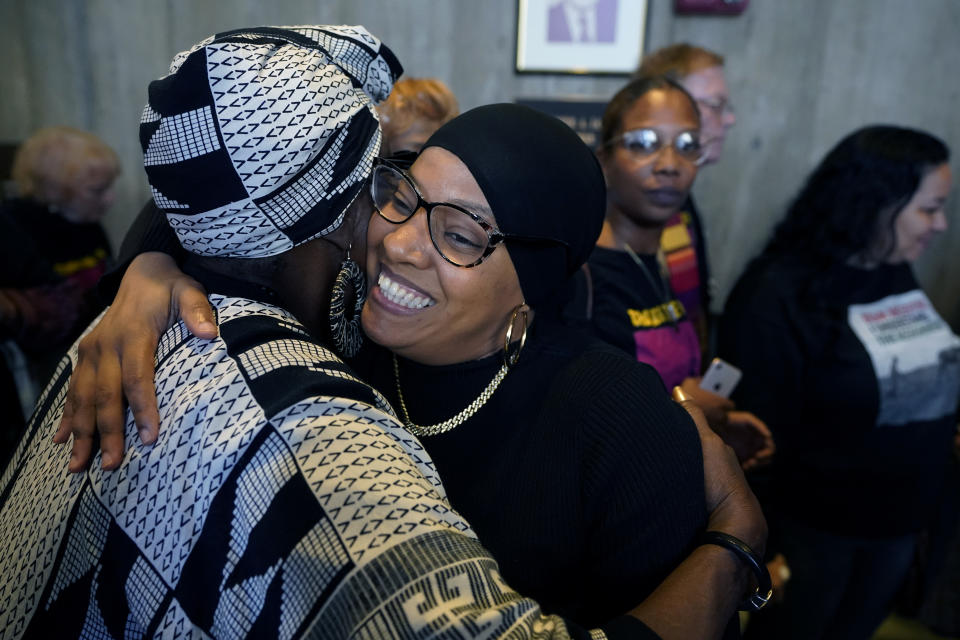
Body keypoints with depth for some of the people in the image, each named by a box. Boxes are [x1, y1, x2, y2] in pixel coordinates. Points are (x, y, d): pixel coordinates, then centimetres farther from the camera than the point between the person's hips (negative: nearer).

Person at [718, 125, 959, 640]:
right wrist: (768, 552, -18)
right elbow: (759, 428, -23)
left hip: (901, 517, 8)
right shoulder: (779, 295, -26)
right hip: (818, 526, -7)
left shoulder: (896, 274, 1)